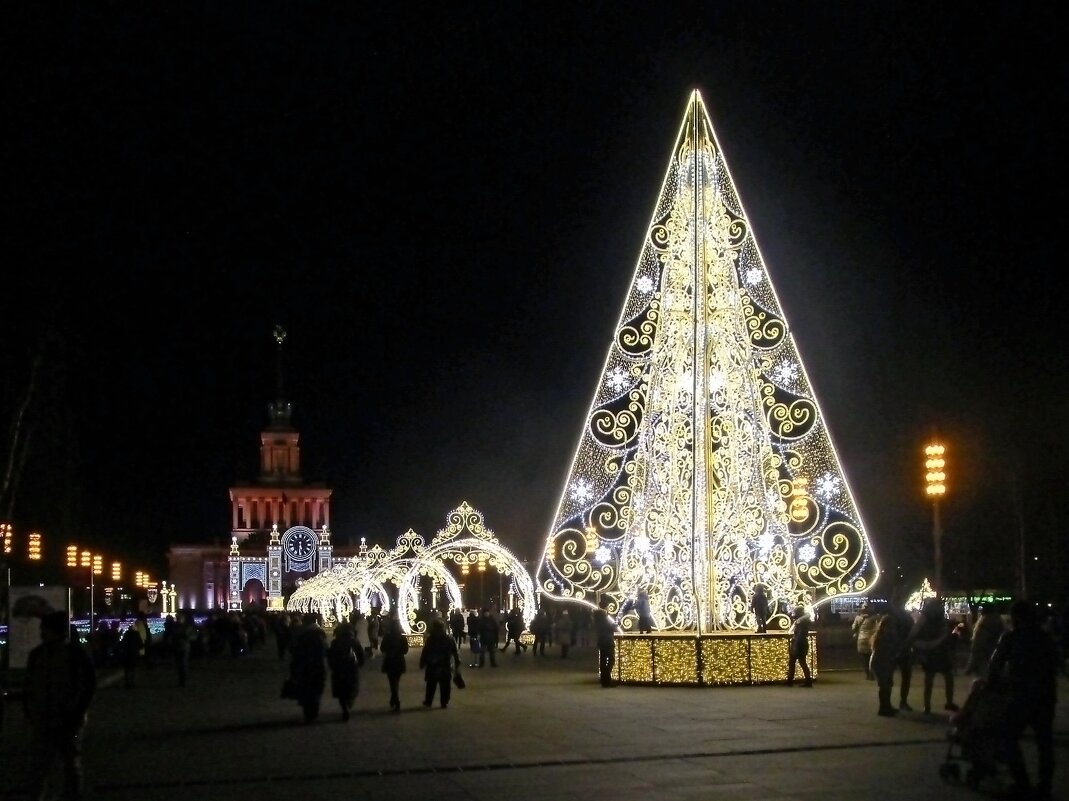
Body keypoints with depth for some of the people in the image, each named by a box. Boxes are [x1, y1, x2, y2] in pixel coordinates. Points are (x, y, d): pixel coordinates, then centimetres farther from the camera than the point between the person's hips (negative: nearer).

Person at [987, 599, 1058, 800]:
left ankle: (1022, 783, -2)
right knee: (1045, 743, 10)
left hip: (1023, 696, -5)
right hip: (1046, 695, 5)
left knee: (1010, 738, 5)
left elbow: (996, 663, -1)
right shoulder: (1046, 638, 11)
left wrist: (992, 682, 14)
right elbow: (1053, 666, 14)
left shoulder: (1011, 637, -3)